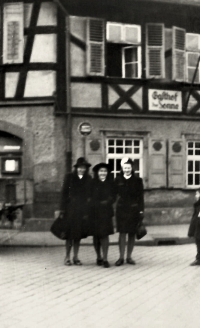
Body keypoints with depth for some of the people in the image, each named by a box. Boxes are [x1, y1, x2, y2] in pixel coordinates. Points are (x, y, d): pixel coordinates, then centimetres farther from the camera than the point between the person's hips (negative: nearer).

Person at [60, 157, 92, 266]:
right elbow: (64, 193, -1)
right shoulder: (69, 177, 0)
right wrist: (62, 209, -6)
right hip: (70, 209, -2)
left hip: (82, 211, 2)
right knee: (69, 234, 0)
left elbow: (90, 195, 6)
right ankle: (67, 257, 10)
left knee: (78, 234, 7)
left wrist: (88, 211, 1)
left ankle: (76, 257, 15)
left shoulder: (88, 179, 5)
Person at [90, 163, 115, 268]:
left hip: (106, 213, 0)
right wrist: (100, 203, -5)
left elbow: (113, 197, 7)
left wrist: (107, 202, -8)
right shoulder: (92, 184, 0)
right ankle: (99, 257, 19)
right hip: (94, 213, 0)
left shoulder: (110, 184, 5)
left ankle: (105, 259, -6)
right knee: (96, 235, 6)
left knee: (105, 235, -7)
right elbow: (89, 198, 0)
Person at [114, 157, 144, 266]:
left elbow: (141, 197, 3)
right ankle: (121, 257, 2)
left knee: (132, 234, 4)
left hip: (134, 209, 0)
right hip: (121, 209, 0)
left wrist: (141, 210, -2)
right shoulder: (118, 180, 4)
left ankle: (129, 257, 13)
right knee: (122, 233, -3)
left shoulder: (137, 180, 3)